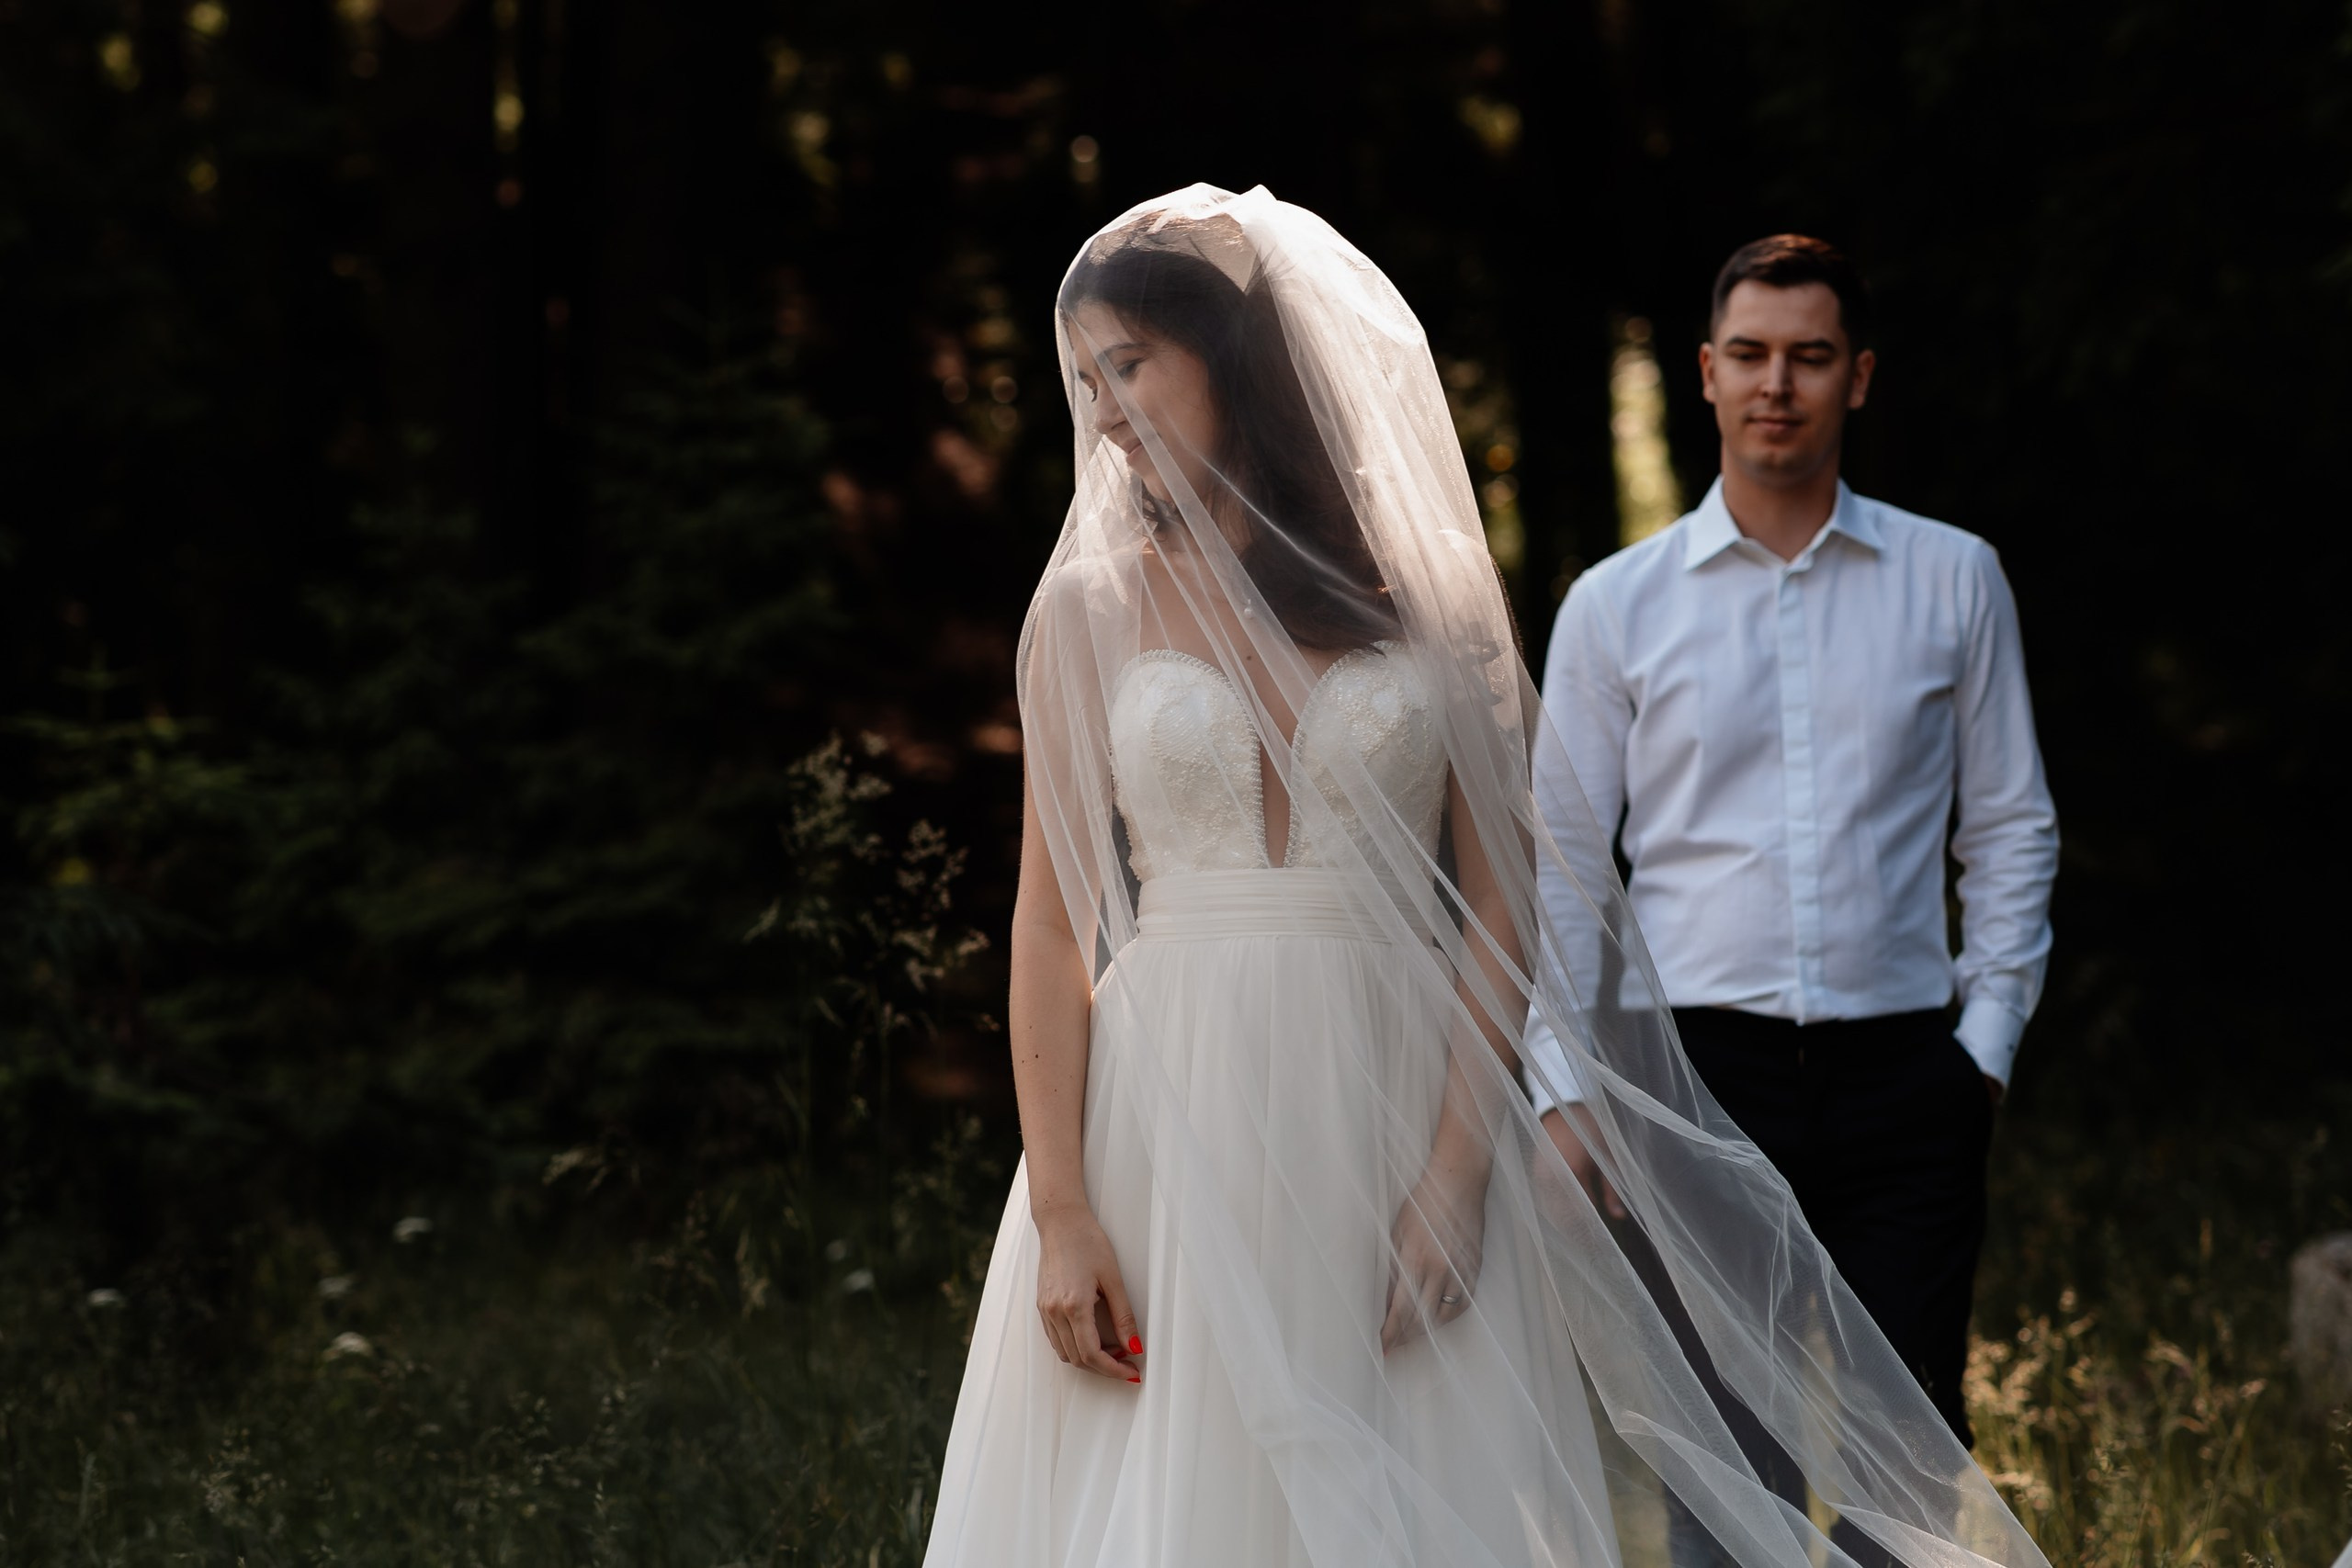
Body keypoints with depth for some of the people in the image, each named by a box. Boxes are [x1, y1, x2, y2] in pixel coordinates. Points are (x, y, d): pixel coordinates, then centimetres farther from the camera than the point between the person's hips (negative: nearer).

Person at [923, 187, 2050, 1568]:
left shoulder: (1433, 601, 4)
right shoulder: (1090, 611, 5)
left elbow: (1500, 911, 2)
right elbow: (1051, 927, 1)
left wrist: (1454, 1178, -9)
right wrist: (1061, 1214, -8)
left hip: (1397, 1128, 0)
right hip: (1171, 1128, 0)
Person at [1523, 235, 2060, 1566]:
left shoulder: (1955, 581, 8)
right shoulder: (1617, 605, 6)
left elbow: (2012, 831, 11)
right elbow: (1557, 867, 7)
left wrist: (1987, 1043, 2)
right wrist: (1563, 1090, -1)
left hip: (1903, 1073, 0)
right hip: (1700, 1069, 0)